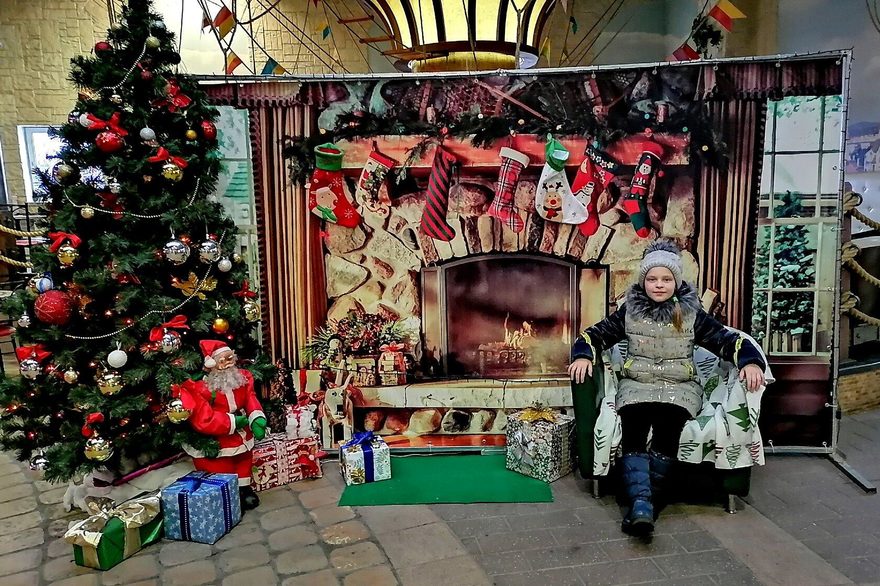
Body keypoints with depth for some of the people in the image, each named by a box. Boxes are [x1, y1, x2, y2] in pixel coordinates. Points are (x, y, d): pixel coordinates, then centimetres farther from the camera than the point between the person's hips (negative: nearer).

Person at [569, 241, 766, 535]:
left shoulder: (691, 314, 7)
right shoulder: (629, 311, 8)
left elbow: (726, 340, 6)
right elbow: (597, 334, 10)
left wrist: (750, 361, -14)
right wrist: (583, 355, -10)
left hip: (680, 385, -1)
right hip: (636, 383, 1)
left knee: (667, 425, -32)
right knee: (633, 430, -29)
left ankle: (642, 501, -24)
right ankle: (641, 502, -36)